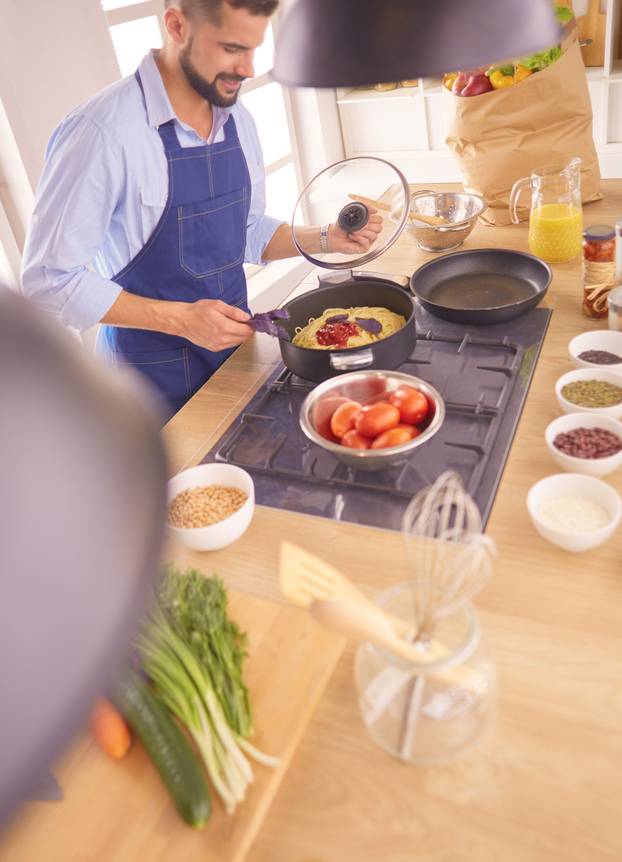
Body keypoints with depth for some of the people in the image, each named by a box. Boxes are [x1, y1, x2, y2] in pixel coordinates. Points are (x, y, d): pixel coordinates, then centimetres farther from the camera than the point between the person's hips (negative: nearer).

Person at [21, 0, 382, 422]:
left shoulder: (239, 121, 1)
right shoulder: (103, 130, -21)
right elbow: (50, 279, -19)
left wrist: (325, 239, -4)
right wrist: (181, 319, -25)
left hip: (236, 345, 6)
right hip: (155, 375, -6)